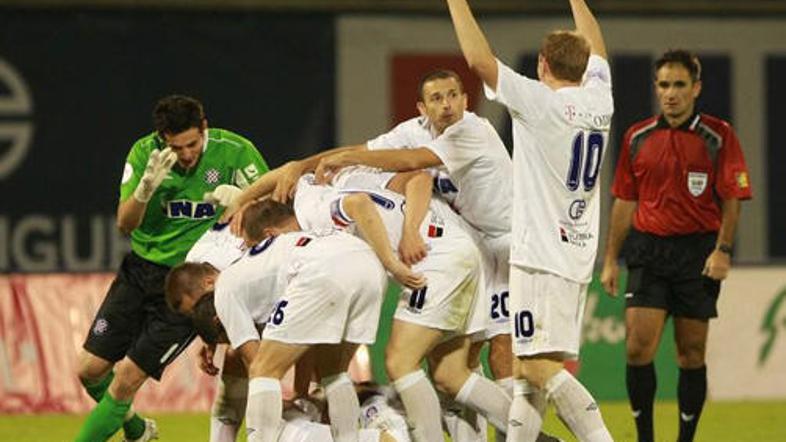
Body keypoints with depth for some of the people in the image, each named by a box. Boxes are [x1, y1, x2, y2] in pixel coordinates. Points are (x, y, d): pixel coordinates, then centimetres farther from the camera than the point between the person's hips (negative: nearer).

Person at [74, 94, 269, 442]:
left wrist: (239, 198, -31)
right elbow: (125, 224, -12)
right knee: (91, 369, 3)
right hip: (141, 269, 4)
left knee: (128, 377, -12)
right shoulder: (144, 152, -9)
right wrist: (147, 187, -33)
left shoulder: (235, 151, -13)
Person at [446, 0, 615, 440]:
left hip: (540, 257, -8)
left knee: (541, 367, -12)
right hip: (577, 255, 8)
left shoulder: (541, 103, -12)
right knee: (523, 368, 11)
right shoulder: (598, 101, 7)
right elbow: (596, 50, 28)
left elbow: (479, 58, -15)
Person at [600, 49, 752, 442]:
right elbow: (625, 202, 13)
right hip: (648, 251, 2)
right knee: (638, 347, -9)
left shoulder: (718, 136, -1)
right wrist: (610, 259, 11)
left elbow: (732, 198, -3)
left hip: (698, 253, -2)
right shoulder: (637, 138, 7)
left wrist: (722, 250, -14)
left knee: (691, 354, 3)